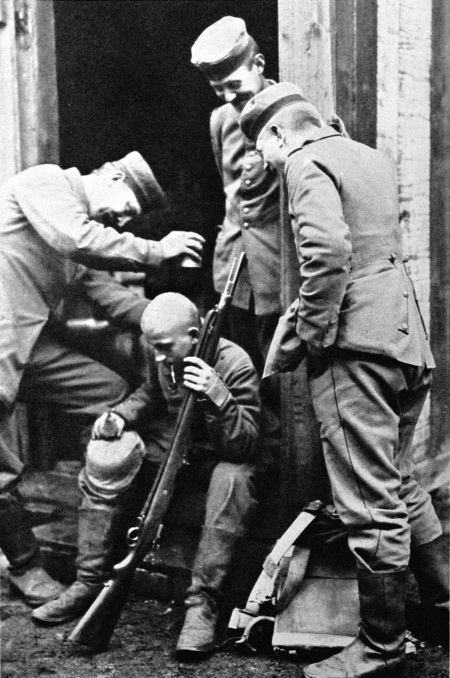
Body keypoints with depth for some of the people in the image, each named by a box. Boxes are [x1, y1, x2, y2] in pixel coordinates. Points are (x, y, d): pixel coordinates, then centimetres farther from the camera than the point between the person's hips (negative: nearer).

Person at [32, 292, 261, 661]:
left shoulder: (235, 363, -25)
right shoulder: (160, 357, -8)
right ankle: (90, 582, -10)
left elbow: (246, 444, -27)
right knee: (107, 458, -16)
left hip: (220, 456, -5)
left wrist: (218, 397, -43)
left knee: (233, 480, -39)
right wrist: (120, 415, -7)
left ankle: (203, 603, -33)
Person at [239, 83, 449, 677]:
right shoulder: (372, 158, 21)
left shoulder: (305, 162, -6)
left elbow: (327, 252, -22)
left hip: (356, 345, -9)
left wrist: (307, 335, -14)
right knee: (399, 482, 21)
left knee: (371, 503, -2)